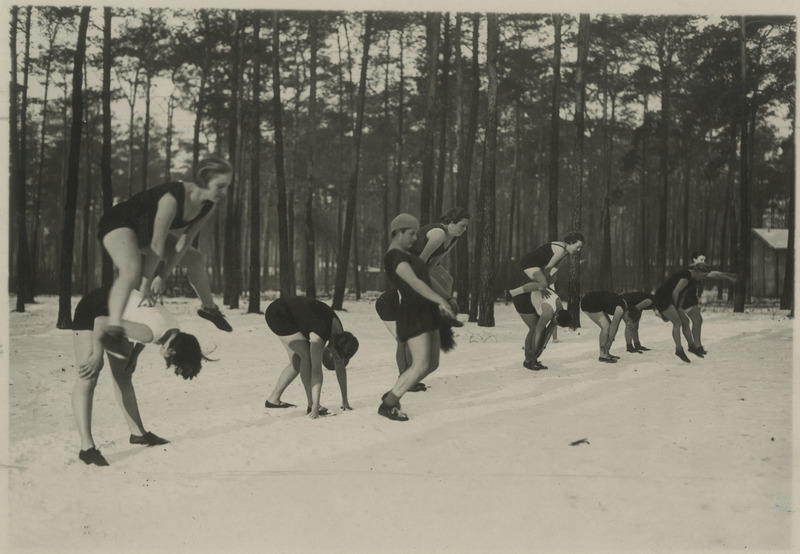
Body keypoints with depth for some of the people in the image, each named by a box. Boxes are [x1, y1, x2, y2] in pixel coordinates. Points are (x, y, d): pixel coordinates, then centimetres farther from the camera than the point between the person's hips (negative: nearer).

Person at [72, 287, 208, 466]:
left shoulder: (175, 330, -10)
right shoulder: (150, 333, -36)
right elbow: (101, 322, -36)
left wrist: (134, 355, 4)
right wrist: (97, 356, -25)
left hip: (116, 308, 9)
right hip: (94, 310, -8)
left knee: (123, 376, 14)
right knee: (87, 379, -14)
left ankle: (138, 433, 24)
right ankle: (86, 447, -18)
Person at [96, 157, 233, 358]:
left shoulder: (208, 206, -11)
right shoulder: (173, 198, -36)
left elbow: (184, 242, -6)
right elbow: (157, 246, -28)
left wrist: (162, 276, -6)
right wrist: (146, 281, -20)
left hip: (144, 232, 9)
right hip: (118, 223, -9)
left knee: (195, 259, 14)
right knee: (133, 270, -38)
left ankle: (209, 307, 37)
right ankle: (113, 329, -49)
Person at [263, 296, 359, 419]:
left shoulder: (339, 334, -8)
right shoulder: (319, 336, -31)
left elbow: (340, 367, 0)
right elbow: (316, 371, -31)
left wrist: (345, 400, 4)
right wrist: (315, 407, -29)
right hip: (277, 313, -9)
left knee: (298, 362, 8)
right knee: (307, 355, -17)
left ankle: (273, 400, 18)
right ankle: (311, 405, -13)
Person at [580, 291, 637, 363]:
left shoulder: (623, 307, 8)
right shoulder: (621, 309, -20)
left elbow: (616, 326, 15)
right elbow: (614, 326, -16)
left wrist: (611, 340, 16)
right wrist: (609, 342, -8)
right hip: (589, 303, -11)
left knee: (608, 326, 12)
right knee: (606, 327, -13)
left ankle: (606, 353, 17)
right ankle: (602, 356, -7)